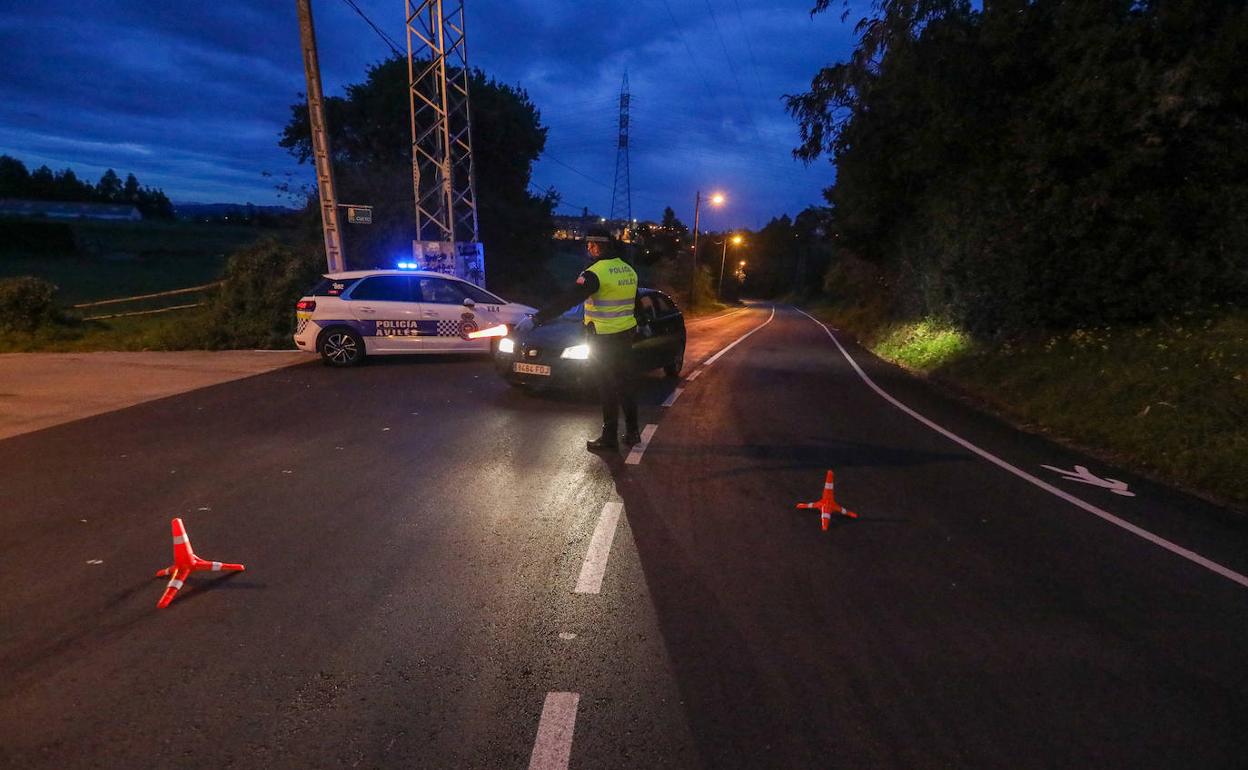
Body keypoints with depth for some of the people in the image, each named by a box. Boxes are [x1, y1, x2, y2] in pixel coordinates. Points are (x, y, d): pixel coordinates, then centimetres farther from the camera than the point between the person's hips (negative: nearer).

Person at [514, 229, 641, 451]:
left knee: (608, 389, 1)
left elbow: (567, 300, -24)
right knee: (626, 384, 15)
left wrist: (535, 319, -24)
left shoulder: (596, 272, -18)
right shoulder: (629, 270, 7)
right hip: (626, 334, 7)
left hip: (605, 339, -7)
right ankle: (632, 432, 23)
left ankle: (609, 437, 9)